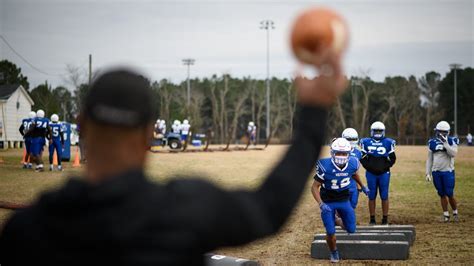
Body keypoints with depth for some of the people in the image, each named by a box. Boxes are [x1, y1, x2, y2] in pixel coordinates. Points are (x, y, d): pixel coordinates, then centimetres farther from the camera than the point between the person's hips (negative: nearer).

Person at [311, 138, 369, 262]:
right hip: (328, 202, -4)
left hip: (344, 200, 4)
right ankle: (334, 253, 23)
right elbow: (315, 187, -20)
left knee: (351, 229, 7)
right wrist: (321, 204, -32)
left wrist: (362, 186, 24)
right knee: (331, 232, -7)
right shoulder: (325, 167, -27)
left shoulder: (352, 164, -15)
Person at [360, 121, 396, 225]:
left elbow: (392, 158, 4)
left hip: (384, 173, -1)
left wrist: (385, 167, -7)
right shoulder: (366, 142, 1)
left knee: (384, 196, 2)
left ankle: (385, 219, 9)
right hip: (371, 173, 1)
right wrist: (368, 167, -7)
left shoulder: (388, 143, 0)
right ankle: (372, 219, 13)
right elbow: (362, 158, 4)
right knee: (371, 196, 6)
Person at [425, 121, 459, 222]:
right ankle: (446, 215, 15)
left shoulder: (451, 141, -3)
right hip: (436, 172, 3)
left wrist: (445, 143, -23)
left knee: (449, 194, -2)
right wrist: (428, 173, 7)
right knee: (442, 194, 8)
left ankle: (455, 213, 17)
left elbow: (453, 154, -19)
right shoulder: (432, 143, 6)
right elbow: (429, 159, 11)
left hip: (448, 172, -3)